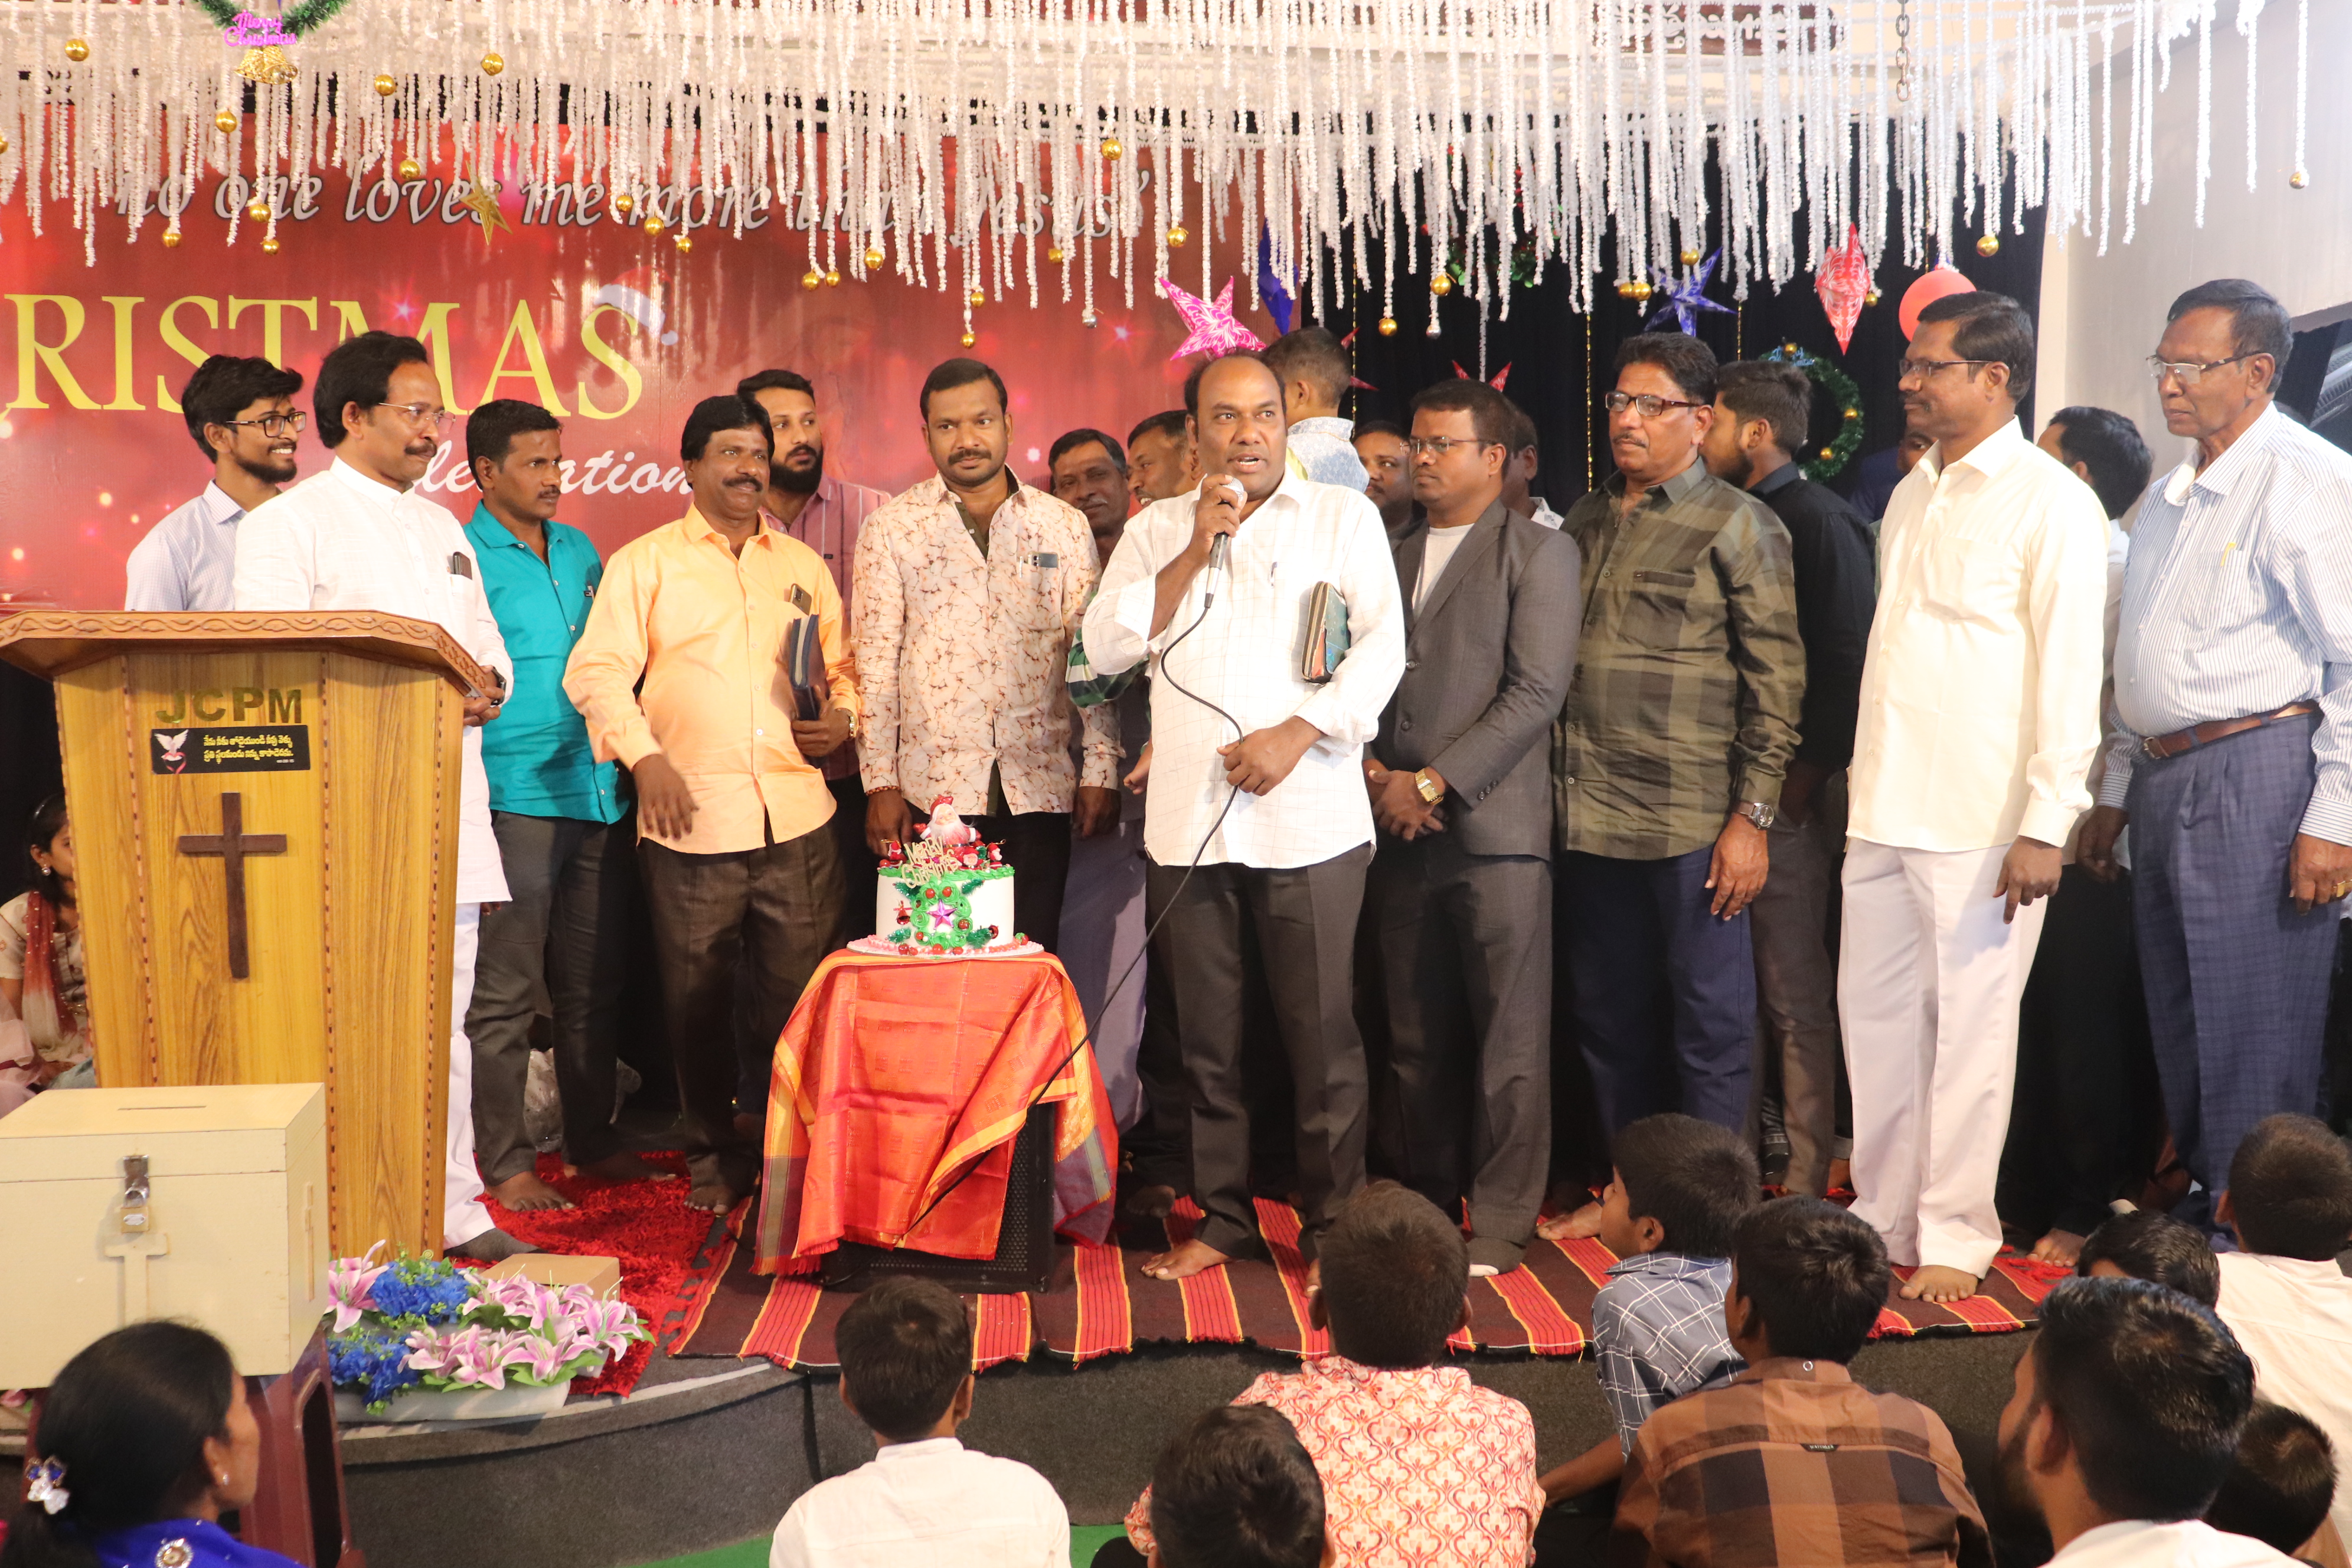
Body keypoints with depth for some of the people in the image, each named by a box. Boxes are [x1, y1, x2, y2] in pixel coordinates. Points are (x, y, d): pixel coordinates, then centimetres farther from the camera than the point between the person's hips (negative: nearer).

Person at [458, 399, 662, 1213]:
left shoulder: (580, 551, 15)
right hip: (515, 800, -6)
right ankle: (506, 1162, 9)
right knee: (505, 993, -1)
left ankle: (593, 1140, 24)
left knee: (593, 985, 12)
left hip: (599, 794, 6)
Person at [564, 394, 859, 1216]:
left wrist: (844, 717, 3)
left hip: (797, 821, 3)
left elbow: (842, 668, 24)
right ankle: (714, 1156, 22)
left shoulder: (803, 565, 18)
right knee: (697, 1005, 6)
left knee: (801, 1000, 4)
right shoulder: (643, 563, 7)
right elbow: (598, 671, -1)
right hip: (690, 824, -2)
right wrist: (645, 755, -13)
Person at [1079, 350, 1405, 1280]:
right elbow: (1108, 646, 3)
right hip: (1187, 819, 3)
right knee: (1207, 1037, 9)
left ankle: (1333, 1222, 13)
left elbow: (1382, 646, -1)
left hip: (1309, 816, -2)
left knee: (1324, 1034, 0)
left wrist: (1295, 734, -12)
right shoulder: (1155, 530, 15)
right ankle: (1221, 1216, 22)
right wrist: (1195, 551, -4)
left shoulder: (1343, 516, 8)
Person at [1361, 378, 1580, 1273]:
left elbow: (1536, 691, -8)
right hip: (1396, 829, 5)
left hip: (1494, 827, -5)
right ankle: (1426, 1207, 21)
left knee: (1509, 1039, -2)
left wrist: (1435, 783, -12)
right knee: (1415, 1039, 10)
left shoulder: (1540, 553, 2)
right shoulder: (1390, 555, 19)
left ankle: (1501, 1224, 7)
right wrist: (1376, 775, 0)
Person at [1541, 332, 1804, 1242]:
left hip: (1693, 825, -6)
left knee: (1709, 1024, 4)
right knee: (1610, 1018, 14)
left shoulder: (1736, 525, -3)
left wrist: (1752, 817, -12)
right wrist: (1552, 788, 10)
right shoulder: (1585, 522, 14)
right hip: (1590, 819, 6)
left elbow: (1777, 679, -6)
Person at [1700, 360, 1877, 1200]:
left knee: (1794, 990, -1)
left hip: (1788, 790, -7)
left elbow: (1844, 662, -16)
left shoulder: (1819, 521, -9)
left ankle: (1807, 1177, 9)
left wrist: (1805, 775, -16)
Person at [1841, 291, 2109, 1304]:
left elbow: (2069, 673, -11)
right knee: (1875, 1016, 11)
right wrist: (1863, 779, 13)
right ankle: (1882, 1219, 24)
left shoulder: (2050, 501, -7)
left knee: (1969, 1028, 2)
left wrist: (2047, 824, -16)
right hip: (1884, 810, 7)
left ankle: (1955, 1238, 14)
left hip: (1981, 821, -7)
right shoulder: (1912, 496, 15)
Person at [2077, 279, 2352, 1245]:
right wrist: (2116, 793, 20)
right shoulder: (2168, 498, 17)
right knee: (2180, 1021, 15)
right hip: (2167, 782, 8)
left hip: (2256, 774, -8)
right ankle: (2200, 1199, 28)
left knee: (2254, 1031, -2)